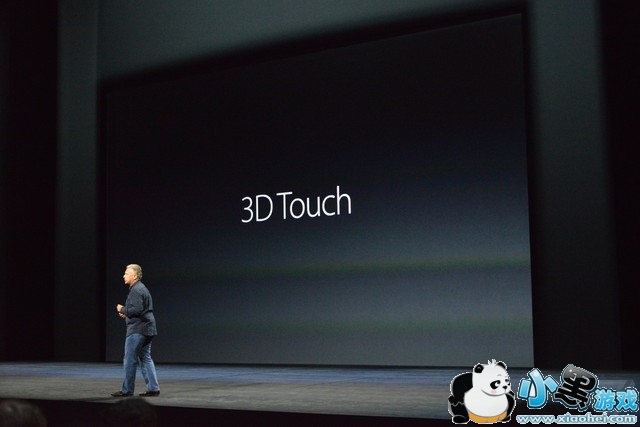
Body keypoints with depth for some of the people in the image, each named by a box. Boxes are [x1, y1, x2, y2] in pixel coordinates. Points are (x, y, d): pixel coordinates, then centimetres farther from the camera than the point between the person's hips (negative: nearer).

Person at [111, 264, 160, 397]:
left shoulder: (136, 290, -14)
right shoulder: (142, 288, 19)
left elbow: (136, 310, -24)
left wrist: (123, 309, -9)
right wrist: (126, 313, 15)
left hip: (137, 330, -10)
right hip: (147, 329, 10)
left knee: (130, 360, -2)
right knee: (145, 359, 11)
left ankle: (127, 390, 3)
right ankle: (153, 388, 9)